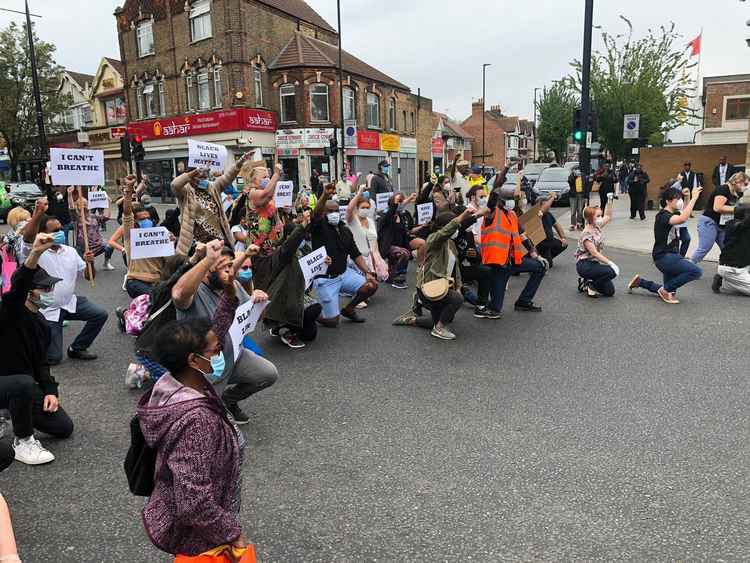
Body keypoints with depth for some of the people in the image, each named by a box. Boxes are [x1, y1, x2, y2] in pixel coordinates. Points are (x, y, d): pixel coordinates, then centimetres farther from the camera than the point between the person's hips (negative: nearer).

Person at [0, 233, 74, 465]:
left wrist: (50, 391, -5)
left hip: (25, 386, 7)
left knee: (64, 427, 4)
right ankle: (23, 442, -18)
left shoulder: (41, 323, 5)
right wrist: (35, 254, -55)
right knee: (24, 383, -41)